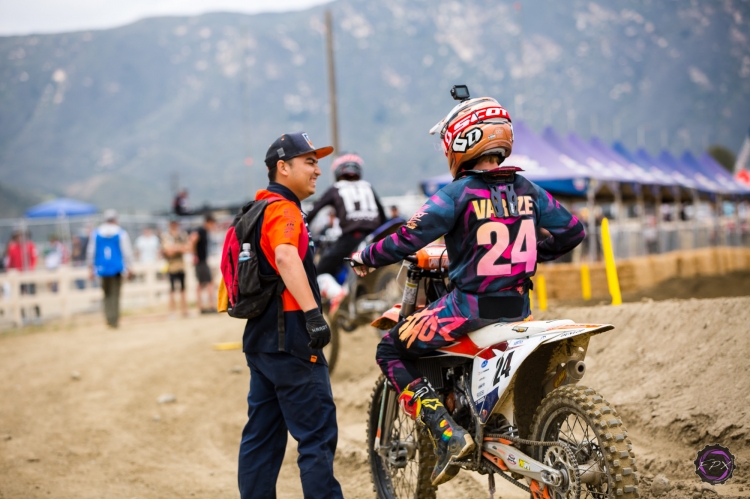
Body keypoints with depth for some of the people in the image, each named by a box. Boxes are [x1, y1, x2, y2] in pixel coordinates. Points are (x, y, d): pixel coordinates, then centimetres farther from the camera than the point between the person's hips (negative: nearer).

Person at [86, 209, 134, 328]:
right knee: (115, 294, 5)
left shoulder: (95, 233, 2)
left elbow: (91, 251, 7)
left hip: (102, 268, 2)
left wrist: (91, 267, 16)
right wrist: (128, 267, 4)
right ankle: (114, 321, 3)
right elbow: (127, 251, -4)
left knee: (107, 294, 15)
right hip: (117, 268, -2)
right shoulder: (121, 233, -5)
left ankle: (109, 317, 3)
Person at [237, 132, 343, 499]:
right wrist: (313, 314, -40)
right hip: (290, 336, -10)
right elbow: (285, 257, -32)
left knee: (262, 437, 12)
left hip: (262, 337, 10)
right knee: (317, 434, -8)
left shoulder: (258, 210, 18)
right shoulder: (284, 210, -13)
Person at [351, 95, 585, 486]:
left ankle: (447, 433, -9)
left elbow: (410, 238, -17)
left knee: (391, 351, 6)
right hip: (518, 307, 7)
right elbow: (572, 231, 12)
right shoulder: (527, 189, 6)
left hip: (468, 306, -7)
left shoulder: (459, 193, -11)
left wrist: (366, 257, 0)